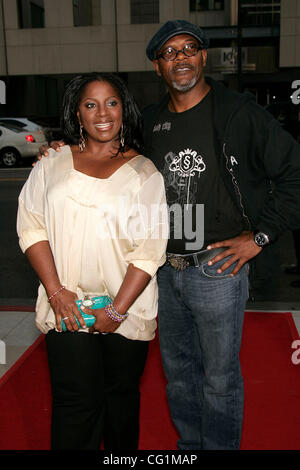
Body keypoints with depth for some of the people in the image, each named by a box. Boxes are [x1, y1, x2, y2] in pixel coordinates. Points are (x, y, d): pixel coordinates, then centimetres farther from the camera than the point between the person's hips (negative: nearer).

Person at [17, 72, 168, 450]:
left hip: (126, 310, 0)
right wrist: (55, 291, -8)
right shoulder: (52, 164, 7)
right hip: (68, 309, 0)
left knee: (122, 395, 14)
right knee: (76, 401, -2)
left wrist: (117, 310, -10)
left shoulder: (144, 172, 1)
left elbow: (150, 249, -5)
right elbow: (31, 227, 2)